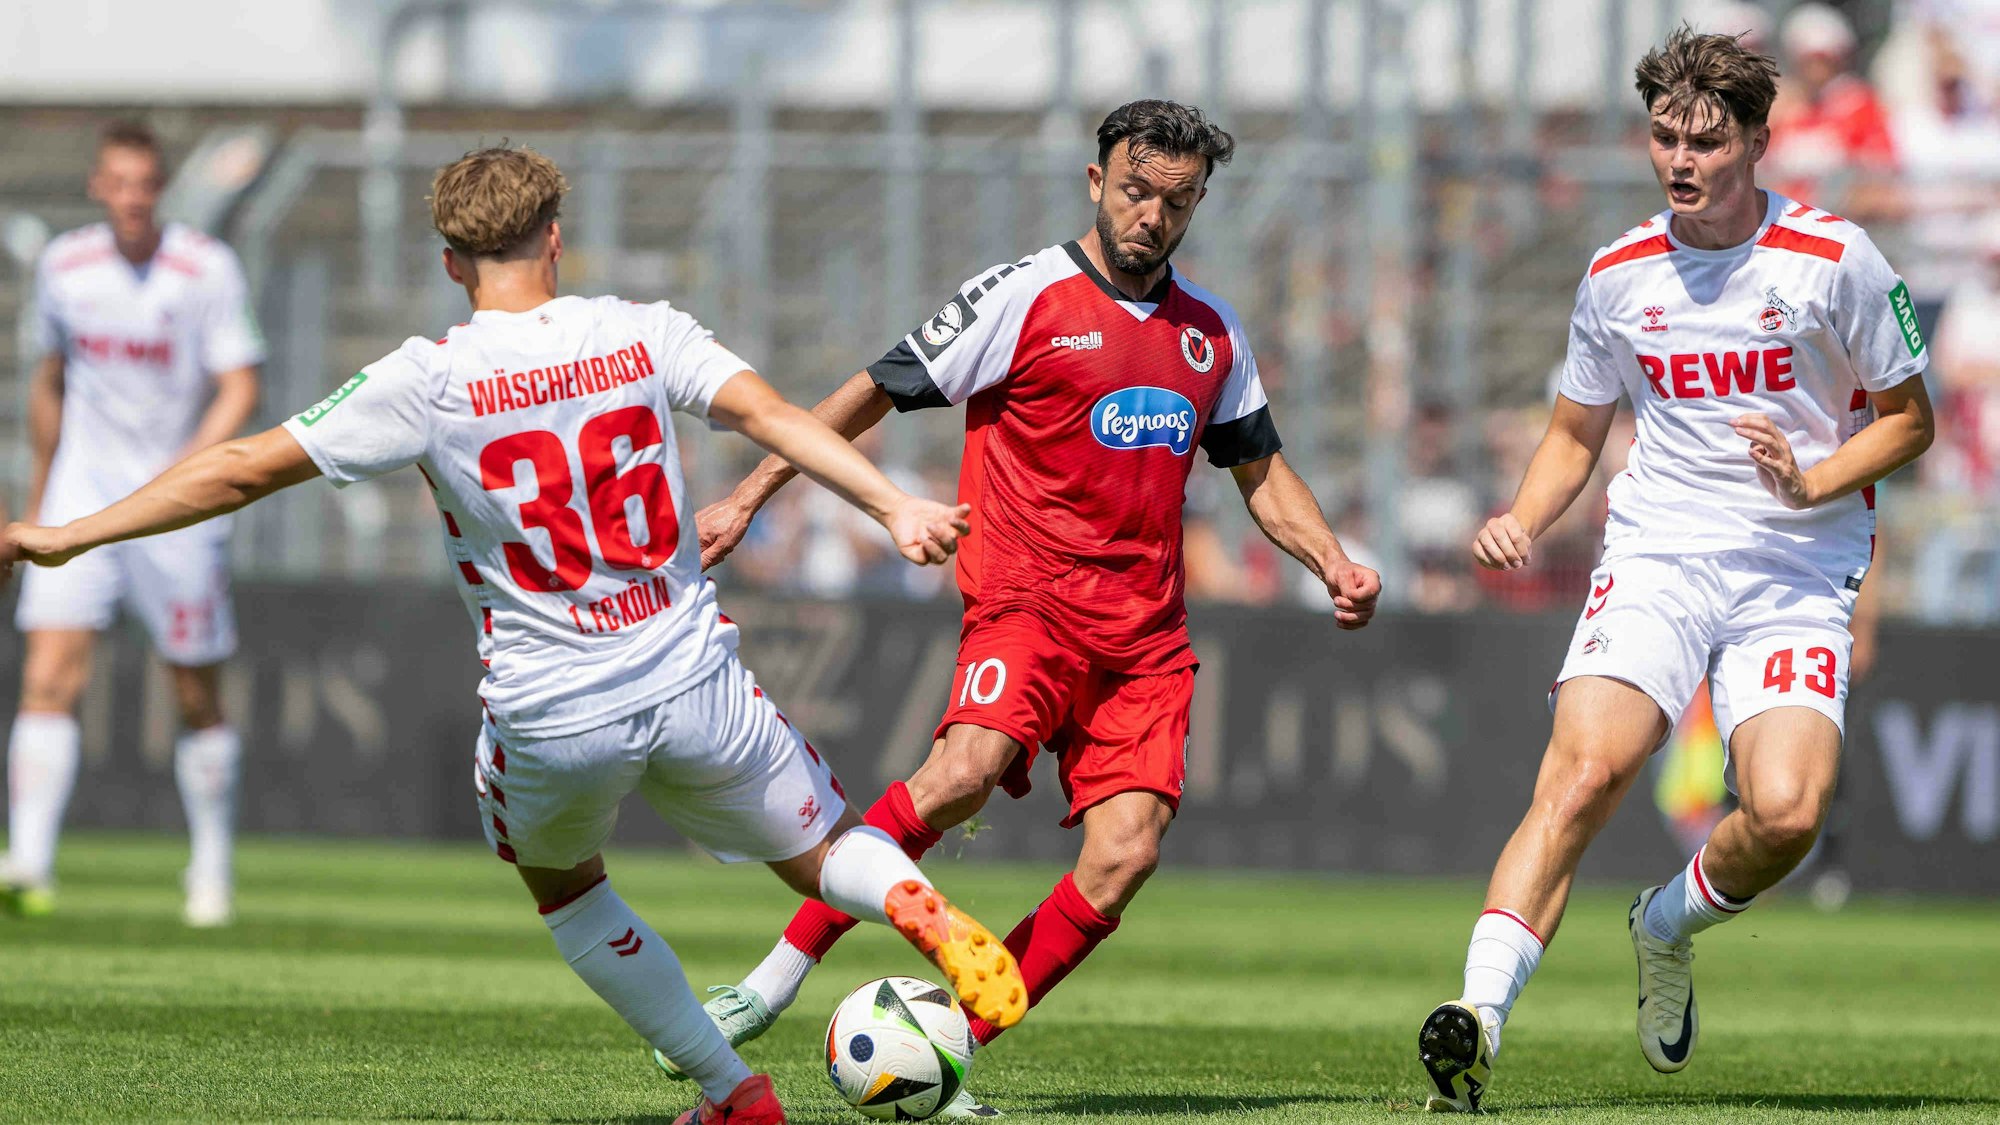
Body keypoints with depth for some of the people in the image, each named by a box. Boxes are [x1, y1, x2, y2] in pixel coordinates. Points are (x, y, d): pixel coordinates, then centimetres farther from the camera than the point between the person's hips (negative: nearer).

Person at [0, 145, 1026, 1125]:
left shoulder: (429, 382, -7)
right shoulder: (642, 334, 0)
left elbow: (246, 469, -6)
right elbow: (770, 415, -14)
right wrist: (893, 508, -17)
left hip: (547, 716, -1)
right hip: (691, 682, 1)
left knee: (561, 880, 29)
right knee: (826, 851, 18)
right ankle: (923, 911, -19)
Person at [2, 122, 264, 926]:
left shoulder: (207, 270, -8)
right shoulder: (65, 266, 3)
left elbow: (239, 390, -11)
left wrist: (188, 468, -27)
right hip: (83, 496, 2)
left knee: (197, 700, 6)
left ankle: (211, 868, 23)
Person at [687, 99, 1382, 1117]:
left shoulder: (1212, 334, 16)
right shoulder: (1023, 298, -1)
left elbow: (1261, 471, 28)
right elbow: (873, 394, 3)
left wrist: (1334, 566, 11)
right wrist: (746, 499, 1)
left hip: (1147, 627, 5)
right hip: (1029, 595, -5)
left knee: (1126, 851, -14)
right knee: (966, 769, -32)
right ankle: (781, 974, -20)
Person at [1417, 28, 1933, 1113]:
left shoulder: (1833, 259, -3)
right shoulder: (1619, 274, 7)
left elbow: (1908, 418, 6)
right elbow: (1574, 433, 21)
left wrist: (1811, 482, -12)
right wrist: (1521, 521, 1)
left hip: (1798, 572, -1)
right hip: (1656, 555, 1)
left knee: (1786, 813, -22)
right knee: (1581, 771, -24)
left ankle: (1670, 925, 12)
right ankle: (1478, 1016, -33)